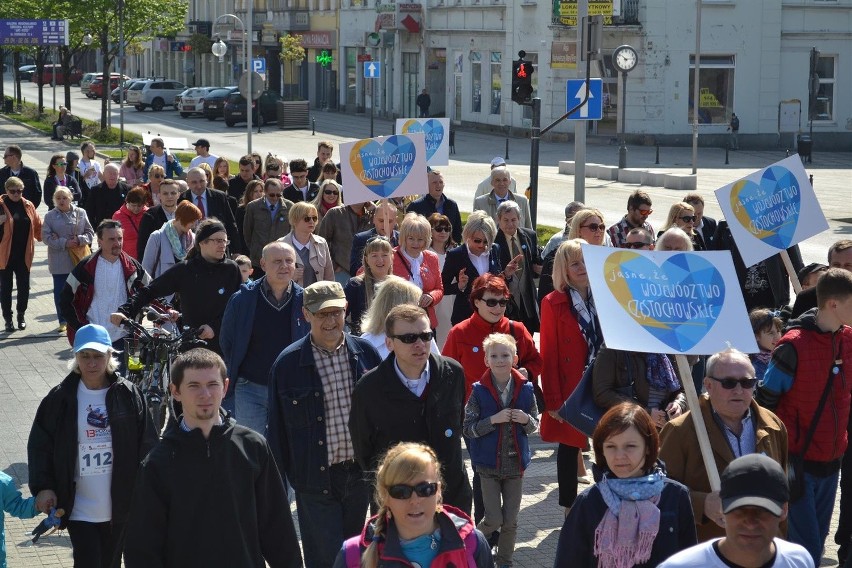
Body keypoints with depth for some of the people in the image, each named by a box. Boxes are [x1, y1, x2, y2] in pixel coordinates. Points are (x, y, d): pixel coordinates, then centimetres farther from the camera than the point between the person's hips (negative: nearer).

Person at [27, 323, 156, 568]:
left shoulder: (129, 395, -2)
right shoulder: (60, 398, -2)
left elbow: (147, 445, 1)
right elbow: (40, 445, 3)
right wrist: (42, 487, -8)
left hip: (119, 507, 1)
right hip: (79, 509, -1)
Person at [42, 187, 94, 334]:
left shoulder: (80, 213, 2)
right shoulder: (50, 216, -1)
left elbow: (90, 232, 5)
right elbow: (46, 237, -5)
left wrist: (80, 240, -15)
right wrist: (65, 243, -15)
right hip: (59, 261, 0)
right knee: (60, 292, 5)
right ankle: (63, 321, 15)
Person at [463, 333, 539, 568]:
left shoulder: (525, 389, -3)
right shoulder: (479, 391, -9)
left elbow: (534, 425, 7)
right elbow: (468, 428, -9)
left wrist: (526, 419, -15)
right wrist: (494, 420, -22)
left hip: (515, 463, 3)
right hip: (489, 464, -2)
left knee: (511, 521, 9)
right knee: (493, 520, -4)